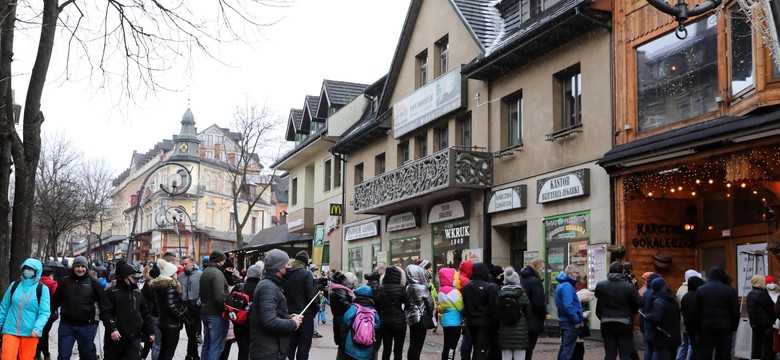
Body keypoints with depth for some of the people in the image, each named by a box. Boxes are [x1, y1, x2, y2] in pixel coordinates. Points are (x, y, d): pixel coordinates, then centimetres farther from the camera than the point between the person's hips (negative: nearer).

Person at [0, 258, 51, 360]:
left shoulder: (42, 289, -2)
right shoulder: (14, 286, 6)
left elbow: (45, 312, -8)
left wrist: (38, 328, -21)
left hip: (30, 332, -2)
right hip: (11, 330, 2)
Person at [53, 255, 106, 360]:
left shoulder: (93, 282, -1)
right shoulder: (64, 281, 3)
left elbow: (103, 302, 2)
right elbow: (55, 301, 9)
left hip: (87, 326, -1)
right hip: (66, 325, 1)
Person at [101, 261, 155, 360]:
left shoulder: (138, 293, 13)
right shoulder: (112, 292, -5)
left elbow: (145, 313, 18)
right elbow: (105, 313, -13)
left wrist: (150, 331, 18)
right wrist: (112, 329, -24)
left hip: (134, 338, 4)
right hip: (116, 338, -3)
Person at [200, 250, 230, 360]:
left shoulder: (204, 273, 14)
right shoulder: (217, 273, -17)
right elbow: (220, 297, -25)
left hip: (205, 312, 10)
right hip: (216, 314, -10)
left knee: (207, 344, 19)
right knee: (216, 346, -6)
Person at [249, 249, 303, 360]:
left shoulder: (270, 284, 14)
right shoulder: (268, 287, -19)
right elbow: (270, 321, -29)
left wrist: (289, 317, 7)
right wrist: (293, 324, -14)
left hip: (272, 349, 10)